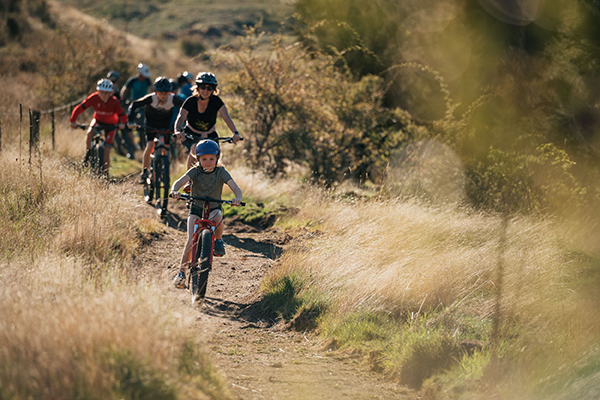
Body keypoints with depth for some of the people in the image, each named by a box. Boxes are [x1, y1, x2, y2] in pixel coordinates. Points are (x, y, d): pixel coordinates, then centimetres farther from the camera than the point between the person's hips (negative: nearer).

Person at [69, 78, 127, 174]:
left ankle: (105, 173, 9)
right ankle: (88, 152, 0)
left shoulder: (114, 102, -29)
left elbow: (123, 115, -28)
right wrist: (73, 121, -39)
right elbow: (79, 108, -27)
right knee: (89, 133, -31)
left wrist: (122, 123, -50)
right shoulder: (94, 98, -27)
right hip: (98, 120, 2)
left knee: (106, 150, -11)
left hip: (111, 124, -2)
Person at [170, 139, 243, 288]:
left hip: (214, 208, 0)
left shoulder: (221, 172, -10)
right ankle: (181, 272, -4)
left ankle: (218, 240, -7)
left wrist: (237, 198, -42)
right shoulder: (195, 171, -10)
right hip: (196, 210, 0)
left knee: (217, 217, -38)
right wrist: (174, 191, -47)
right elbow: (179, 182, -24)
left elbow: (236, 188, -19)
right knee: (191, 241, -18)